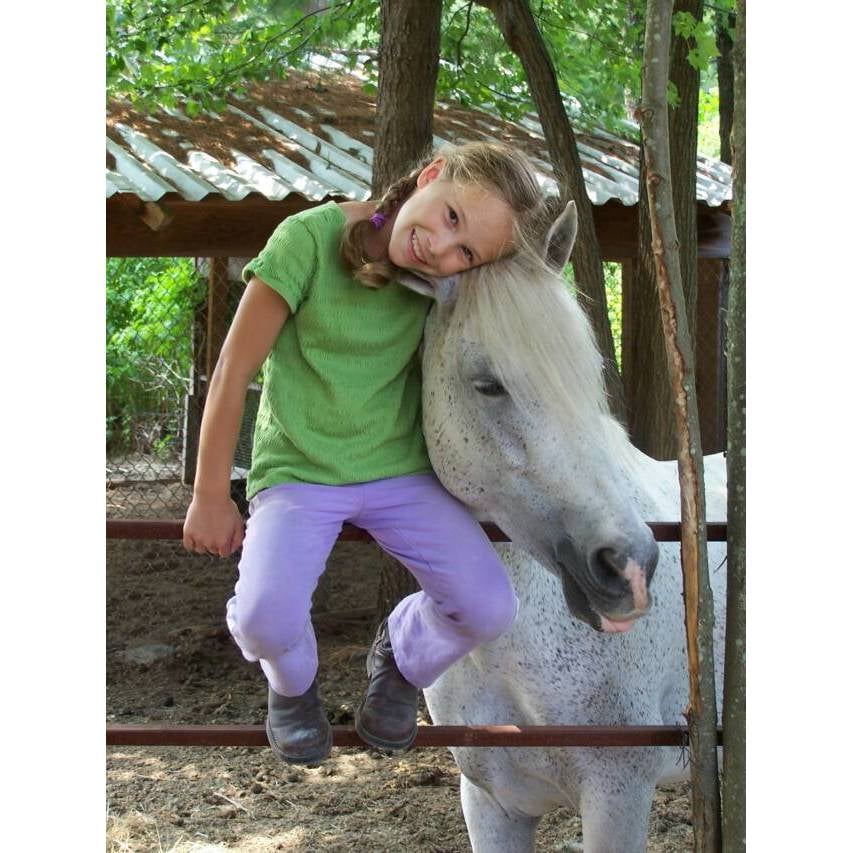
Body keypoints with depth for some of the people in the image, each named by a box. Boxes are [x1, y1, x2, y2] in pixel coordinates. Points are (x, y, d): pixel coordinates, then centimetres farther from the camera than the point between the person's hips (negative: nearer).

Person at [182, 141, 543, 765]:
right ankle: (292, 683, 12)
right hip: (297, 473, -3)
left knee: (490, 608, -17)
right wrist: (211, 498, -6)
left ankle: (402, 658, 19)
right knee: (266, 618, -28)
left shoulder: (446, 278, -7)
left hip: (401, 472, 3)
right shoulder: (310, 239, -18)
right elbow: (234, 370, -11)